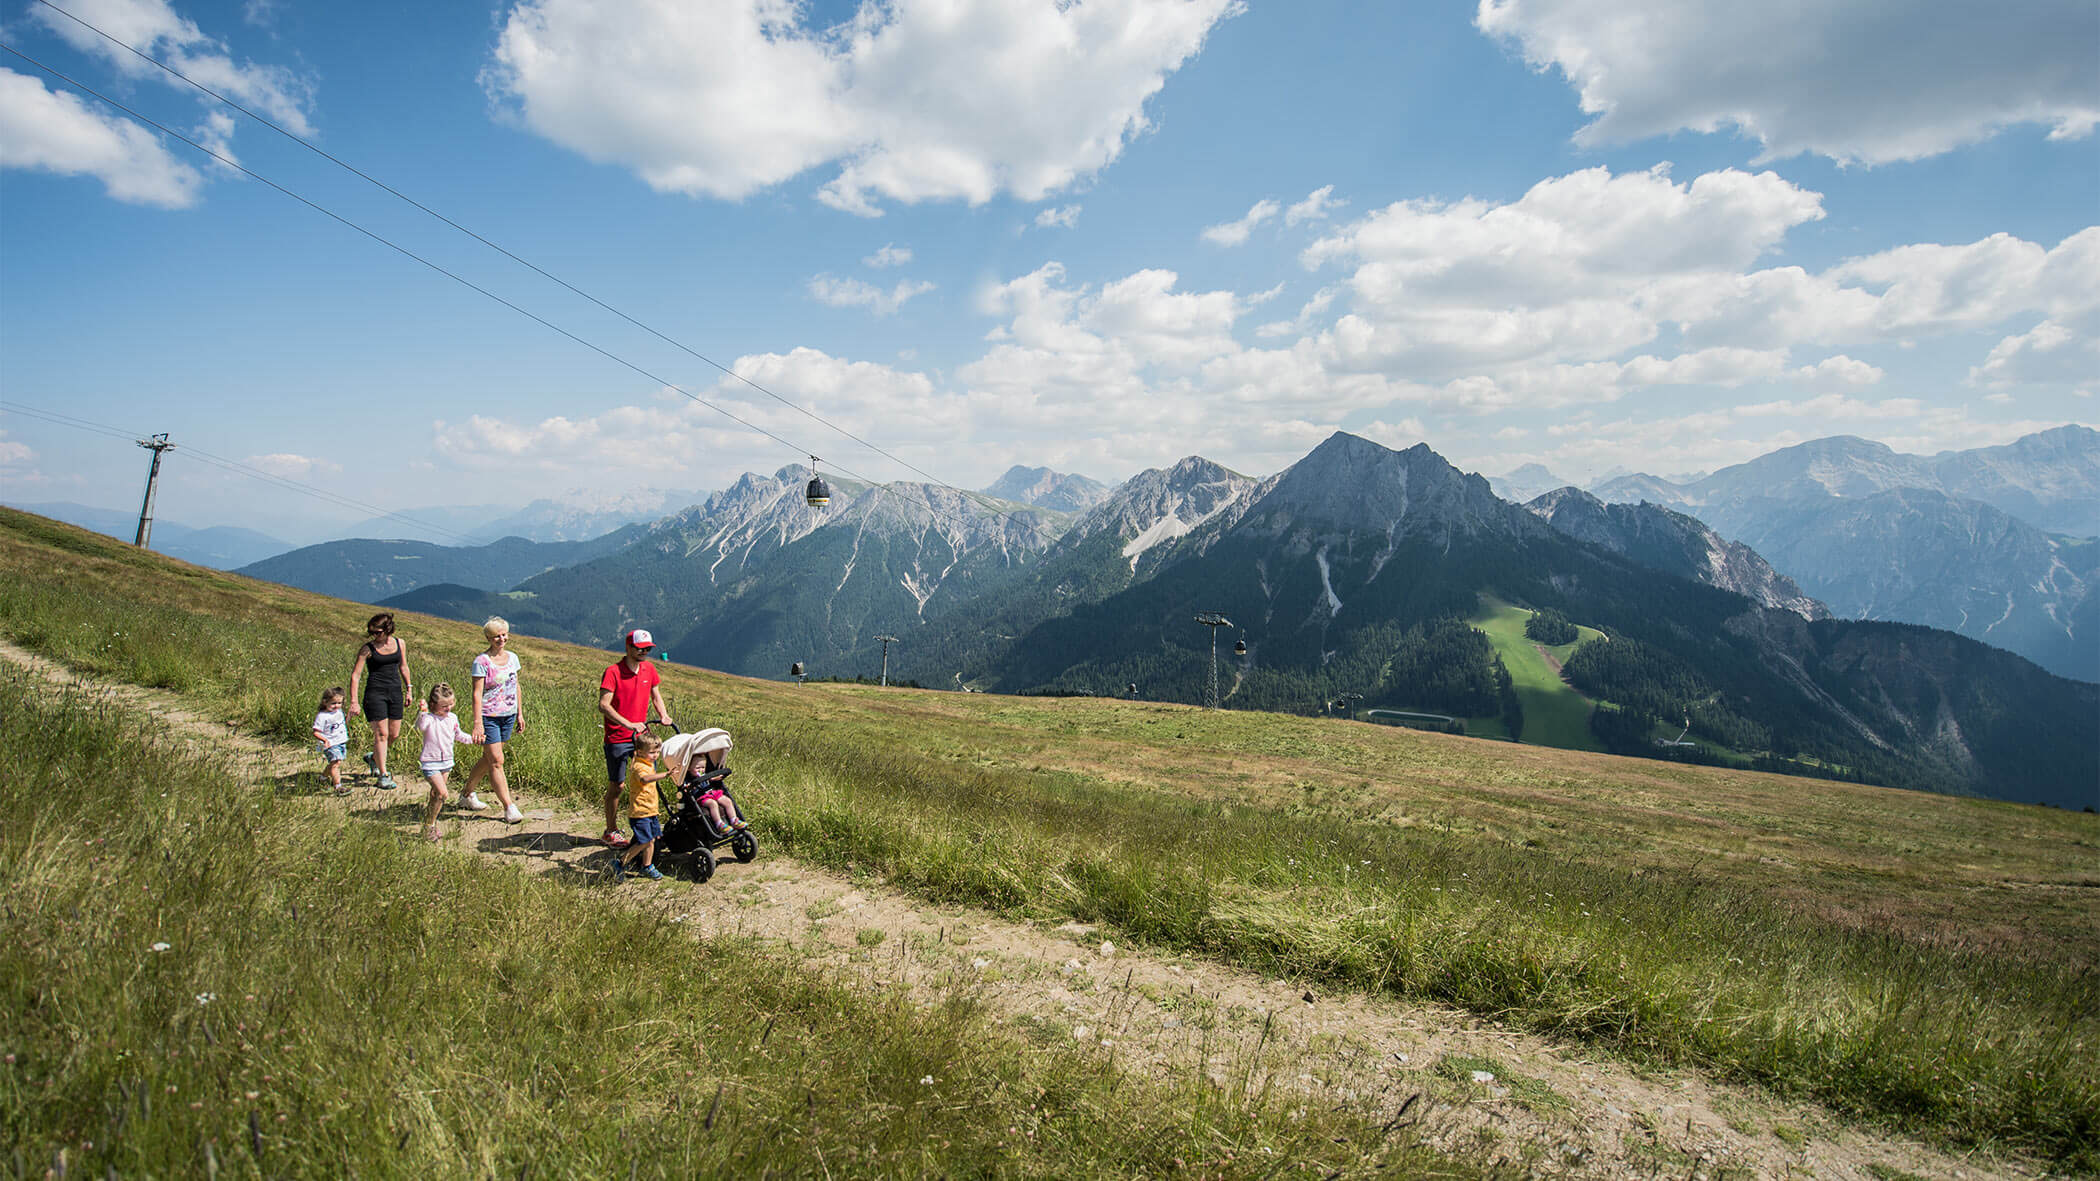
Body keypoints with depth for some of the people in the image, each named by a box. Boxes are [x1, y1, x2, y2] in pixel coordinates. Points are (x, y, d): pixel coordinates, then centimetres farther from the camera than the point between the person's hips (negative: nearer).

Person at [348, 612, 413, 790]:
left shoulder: (400, 643, 5)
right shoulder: (368, 649, -6)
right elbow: (355, 675, -7)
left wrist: (409, 688, 15)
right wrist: (354, 701, -13)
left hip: (395, 691, 4)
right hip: (375, 692, -4)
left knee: (394, 735, 7)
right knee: (381, 734, -7)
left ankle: (373, 757, 36)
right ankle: (383, 775, 0)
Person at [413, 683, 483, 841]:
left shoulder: (452, 718, 6)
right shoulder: (428, 718, -15)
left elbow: (458, 735, 22)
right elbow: (420, 726, -39)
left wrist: (472, 738, 10)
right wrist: (422, 713, -55)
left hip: (446, 762, 7)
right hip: (430, 763, -7)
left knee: (436, 794, 20)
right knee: (443, 794, -16)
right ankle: (429, 825, -2)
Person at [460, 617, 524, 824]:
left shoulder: (512, 657, 8)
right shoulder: (482, 661, -11)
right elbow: (477, 693, -14)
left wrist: (520, 714, 15)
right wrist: (477, 722, -20)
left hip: (508, 716, 6)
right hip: (489, 716, -6)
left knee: (489, 759, 15)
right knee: (496, 761, -6)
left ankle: (468, 792, 35)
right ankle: (509, 808, -5)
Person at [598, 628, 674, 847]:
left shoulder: (649, 669, 6)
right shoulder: (613, 672, -13)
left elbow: (656, 696, 18)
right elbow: (604, 705, -19)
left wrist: (663, 715, -1)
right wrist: (629, 724, -28)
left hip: (641, 734, 5)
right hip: (617, 738, -5)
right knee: (617, 786, 2)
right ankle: (611, 831, 18)